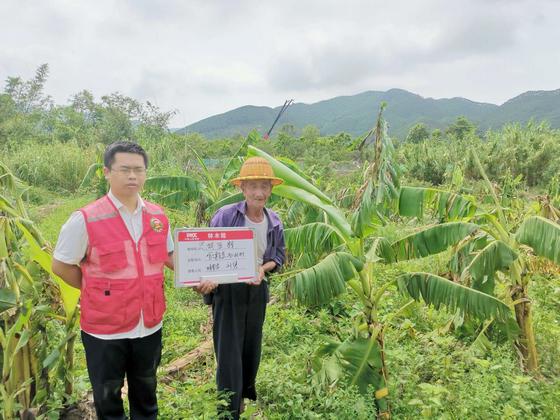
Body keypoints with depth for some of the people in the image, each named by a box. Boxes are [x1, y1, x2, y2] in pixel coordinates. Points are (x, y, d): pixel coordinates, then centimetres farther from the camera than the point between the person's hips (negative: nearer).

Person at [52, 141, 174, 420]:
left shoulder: (158, 216, -3)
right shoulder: (85, 219, -16)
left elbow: (169, 255, 12)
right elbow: (61, 266, -6)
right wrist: (97, 292, -3)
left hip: (150, 326, 4)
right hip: (105, 329, -3)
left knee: (145, 394, 25)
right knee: (108, 397, 19)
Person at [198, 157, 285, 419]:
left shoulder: (274, 221, -3)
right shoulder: (225, 215, -17)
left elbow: (279, 256, 8)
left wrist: (263, 268, -12)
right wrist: (207, 278, -32)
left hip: (257, 290, 5)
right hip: (227, 289, -4)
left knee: (252, 346, 21)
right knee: (229, 351, 0)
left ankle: (246, 393, 46)